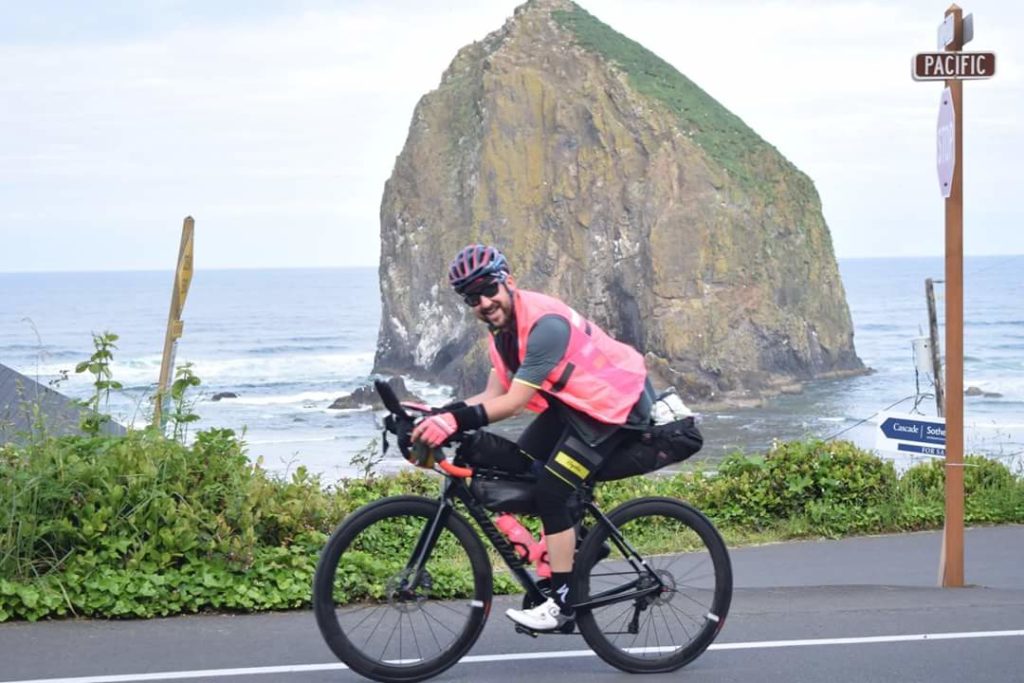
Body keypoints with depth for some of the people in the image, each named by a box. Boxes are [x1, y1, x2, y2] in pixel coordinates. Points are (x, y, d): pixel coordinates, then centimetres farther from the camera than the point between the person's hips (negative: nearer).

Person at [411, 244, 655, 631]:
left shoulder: (544, 323, -28)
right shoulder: (504, 327, 2)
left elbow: (514, 403, -31)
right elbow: (493, 396, -2)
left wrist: (455, 420, -39)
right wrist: (439, 415, -16)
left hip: (615, 405, -10)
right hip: (572, 402, 10)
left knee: (551, 492, -15)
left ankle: (562, 603, -8)